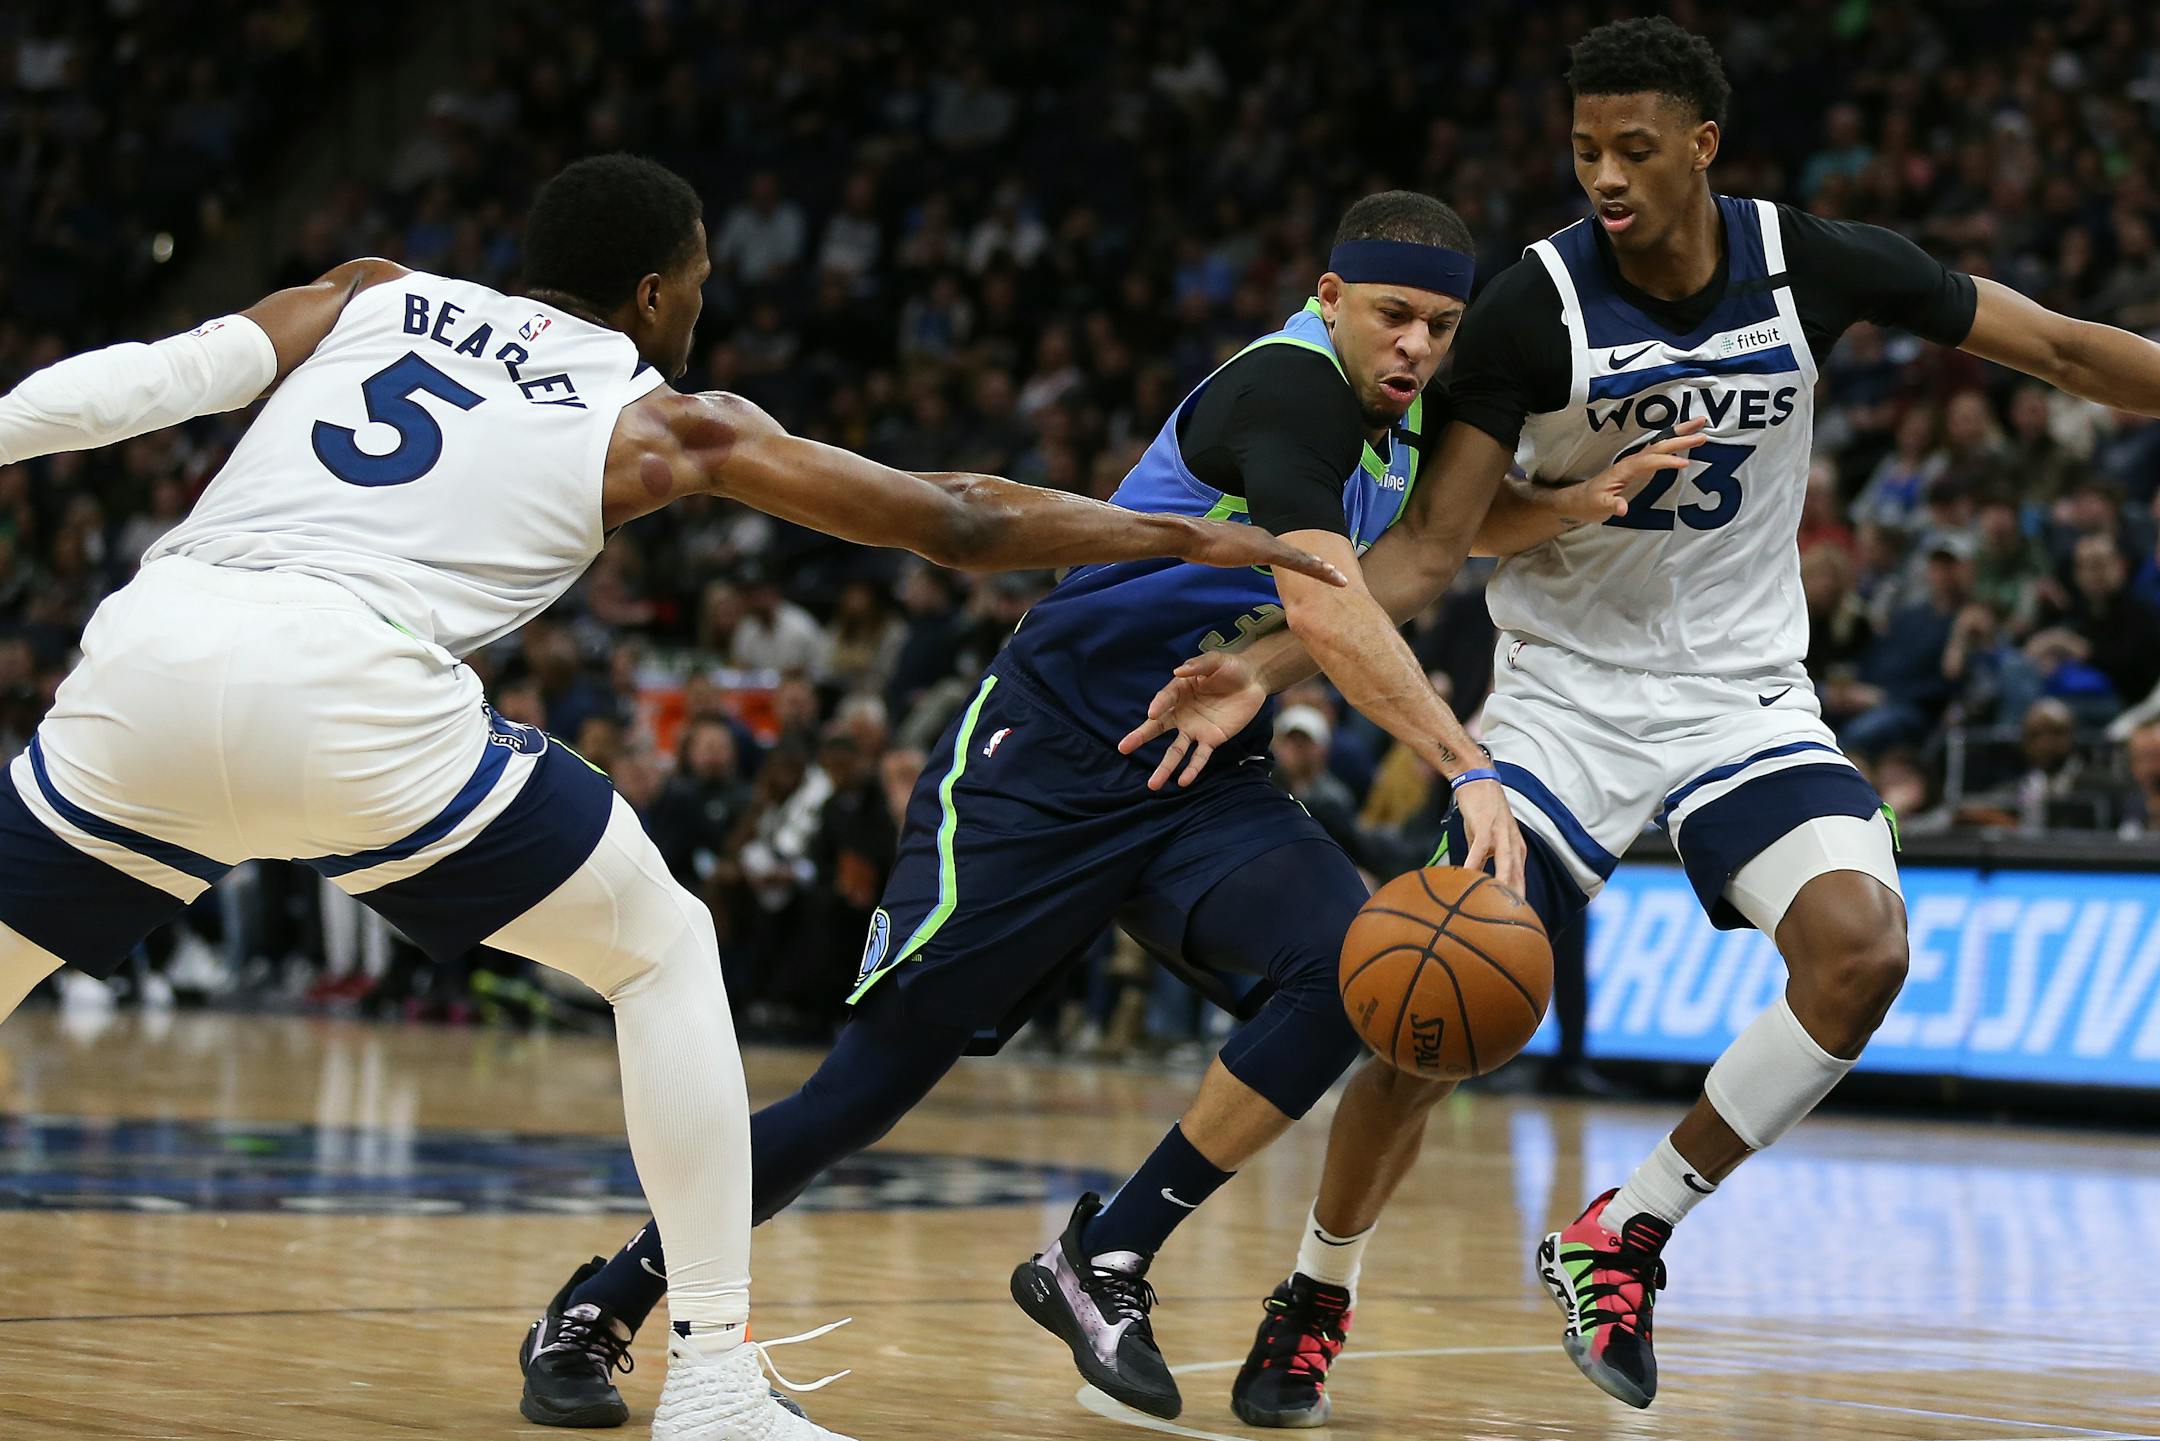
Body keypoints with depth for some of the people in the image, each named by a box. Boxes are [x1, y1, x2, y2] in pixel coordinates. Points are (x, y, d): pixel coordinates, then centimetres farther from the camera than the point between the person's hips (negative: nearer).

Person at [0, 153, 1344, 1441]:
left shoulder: (366, 298, 28)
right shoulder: (662, 423, 20)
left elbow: (145, 379, 11)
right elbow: (964, 521, 24)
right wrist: (1196, 538, 34)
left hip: (147, 647, 3)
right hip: (353, 692, -3)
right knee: (669, 954, 17)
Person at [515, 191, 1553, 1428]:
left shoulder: (1398, 419, 6)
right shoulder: (1289, 388, -20)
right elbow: (1322, 604, -35)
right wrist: (1468, 770, -43)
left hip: (1203, 779, 7)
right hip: (1048, 759, -7)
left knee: (1357, 963, -21)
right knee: (866, 1090, -6)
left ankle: (1107, 1262, -10)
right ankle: (600, 1311, 13)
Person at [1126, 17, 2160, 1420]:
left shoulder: (1813, 265, -12)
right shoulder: (1534, 307, -16)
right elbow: (1431, 546, -13)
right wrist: (1269, 666, -26)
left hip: (1746, 692, 2)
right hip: (1569, 691, -1)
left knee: (1862, 948, -24)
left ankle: (1627, 1236, -6)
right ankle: (1317, 1295, 17)